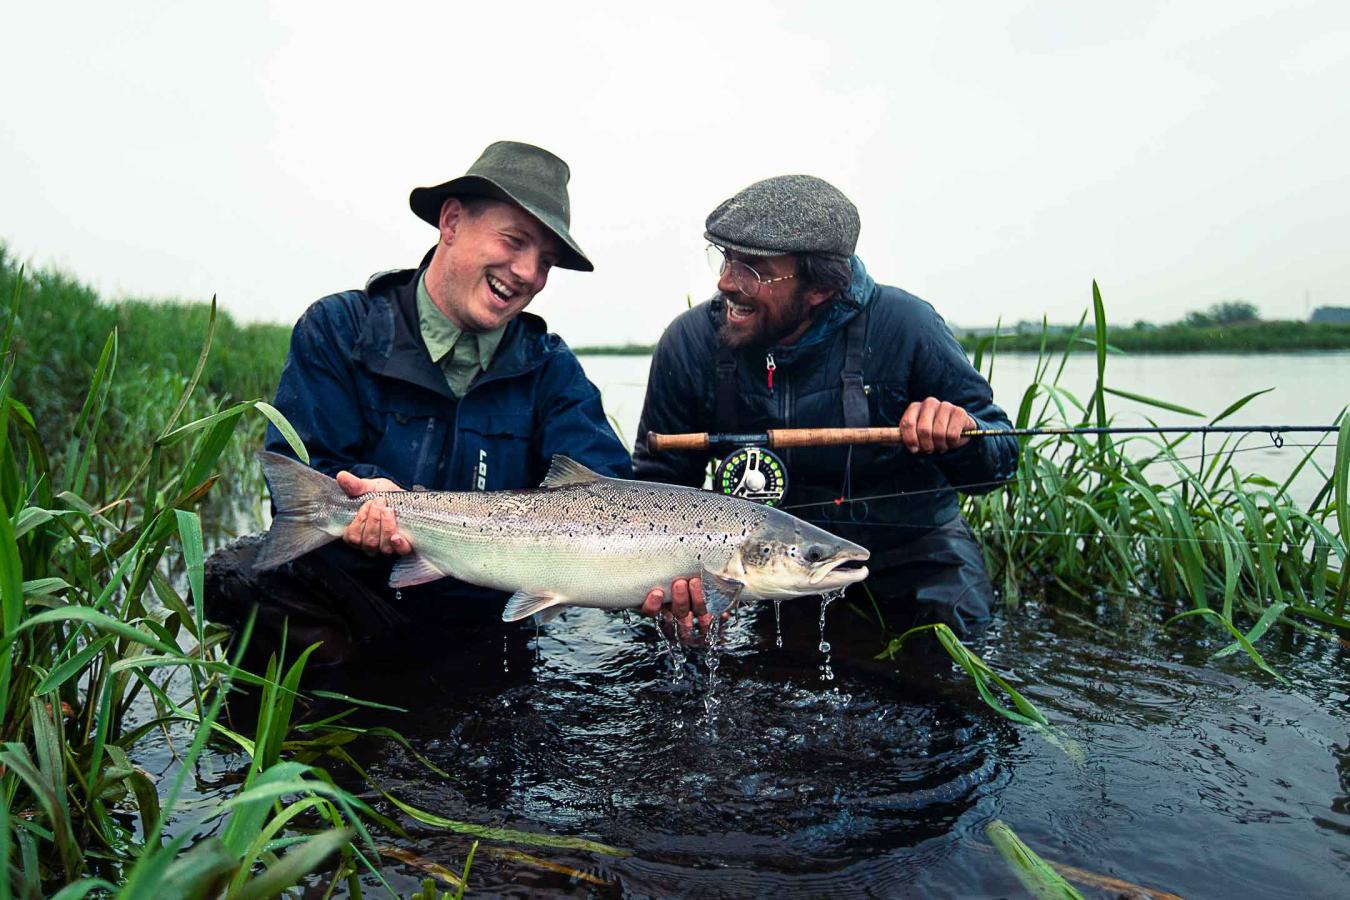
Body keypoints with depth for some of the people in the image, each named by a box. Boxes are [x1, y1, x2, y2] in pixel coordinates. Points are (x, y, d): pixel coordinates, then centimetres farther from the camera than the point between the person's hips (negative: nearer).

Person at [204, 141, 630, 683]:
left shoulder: (549, 368, 2)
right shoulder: (338, 329, -3)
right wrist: (378, 495, -34)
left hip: (480, 623, 3)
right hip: (343, 599, -2)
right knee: (243, 575, -28)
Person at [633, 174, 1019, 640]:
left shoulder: (903, 327, -18)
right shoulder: (690, 342, -15)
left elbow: (998, 462, -8)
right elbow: (658, 486, -7)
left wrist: (962, 435, -33)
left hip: (909, 547, -1)